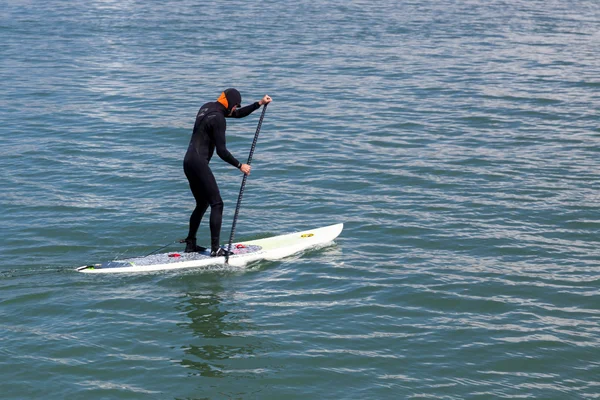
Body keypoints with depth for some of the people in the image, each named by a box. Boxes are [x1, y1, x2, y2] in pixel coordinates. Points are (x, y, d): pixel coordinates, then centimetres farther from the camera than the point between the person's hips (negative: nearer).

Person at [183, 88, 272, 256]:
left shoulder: (208, 107, 15)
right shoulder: (218, 118, -15)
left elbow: (238, 114, 27)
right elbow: (222, 151, -16)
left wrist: (260, 103, 20)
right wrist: (240, 166, -7)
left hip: (189, 162, 10)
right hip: (198, 163, -10)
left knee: (202, 204, 19)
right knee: (217, 204, -7)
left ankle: (190, 244, 23)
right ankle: (215, 249, -11)